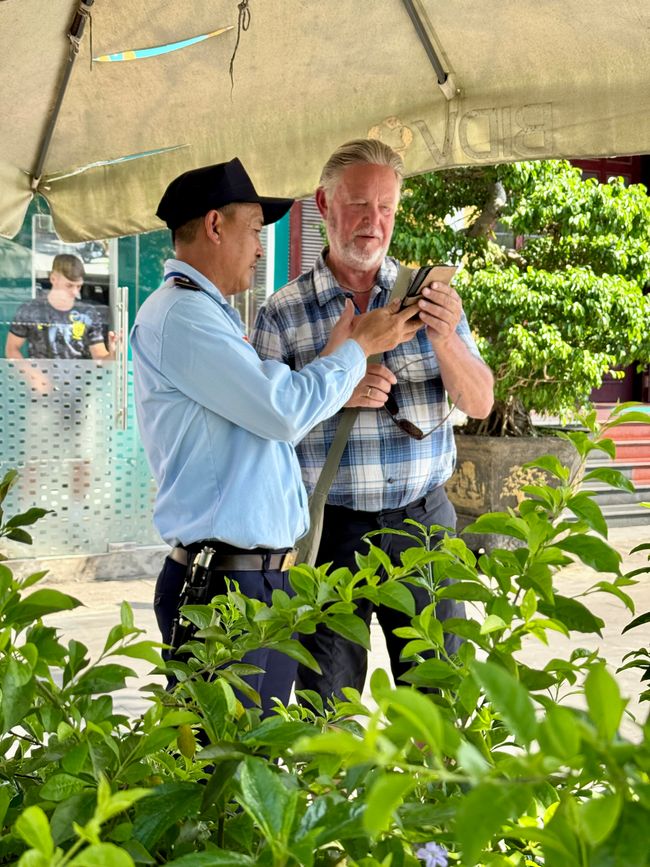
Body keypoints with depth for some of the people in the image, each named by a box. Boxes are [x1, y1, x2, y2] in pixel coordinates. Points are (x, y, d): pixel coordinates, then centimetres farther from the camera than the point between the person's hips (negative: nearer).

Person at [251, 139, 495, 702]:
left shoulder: (428, 297, 6)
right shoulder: (284, 313, -1)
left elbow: (480, 405, 3)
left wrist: (446, 342, -16)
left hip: (424, 523, 2)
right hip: (332, 528, -1)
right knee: (326, 705, 5)